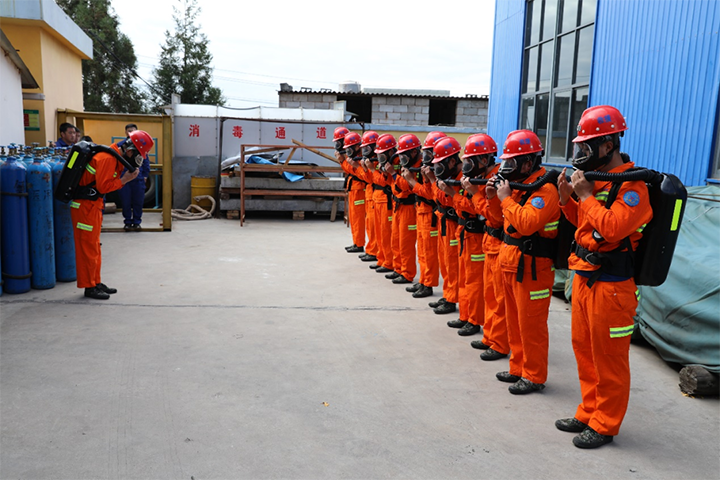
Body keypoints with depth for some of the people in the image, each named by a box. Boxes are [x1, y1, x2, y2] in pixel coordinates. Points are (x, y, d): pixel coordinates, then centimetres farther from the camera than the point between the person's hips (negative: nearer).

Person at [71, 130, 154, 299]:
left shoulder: (116, 158, 10)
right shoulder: (107, 158, -21)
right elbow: (103, 186, -23)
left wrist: (125, 177, 0)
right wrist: (125, 180, -18)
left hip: (93, 204, 10)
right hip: (85, 205, -10)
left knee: (94, 245, 15)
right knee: (88, 246, -3)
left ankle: (96, 282, 24)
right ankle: (89, 287, 5)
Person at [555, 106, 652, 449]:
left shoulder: (632, 186, -16)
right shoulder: (597, 178, 10)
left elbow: (611, 228, -28)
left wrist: (585, 195, -19)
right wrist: (567, 197, 2)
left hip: (610, 285, -9)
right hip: (583, 278, 9)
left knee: (608, 359, 4)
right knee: (584, 349, 17)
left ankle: (604, 426, 19)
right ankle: (589, 413, 33)